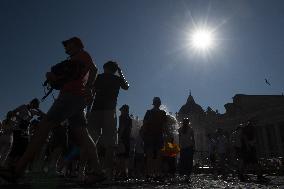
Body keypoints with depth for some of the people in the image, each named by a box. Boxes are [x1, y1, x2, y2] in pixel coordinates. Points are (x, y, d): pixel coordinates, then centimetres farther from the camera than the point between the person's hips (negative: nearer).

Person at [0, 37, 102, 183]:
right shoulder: (75, 63, 35)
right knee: (81, 135, -2)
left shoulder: (82, 54, 8)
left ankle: (17, 170, -12)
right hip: (78, 99, 9)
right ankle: (97, 172, -8)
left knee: (44, 126, -12)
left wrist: (88, 88, -21)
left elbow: (93, 69, -12)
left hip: (71, 95, -9)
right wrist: (51, 76, 8)